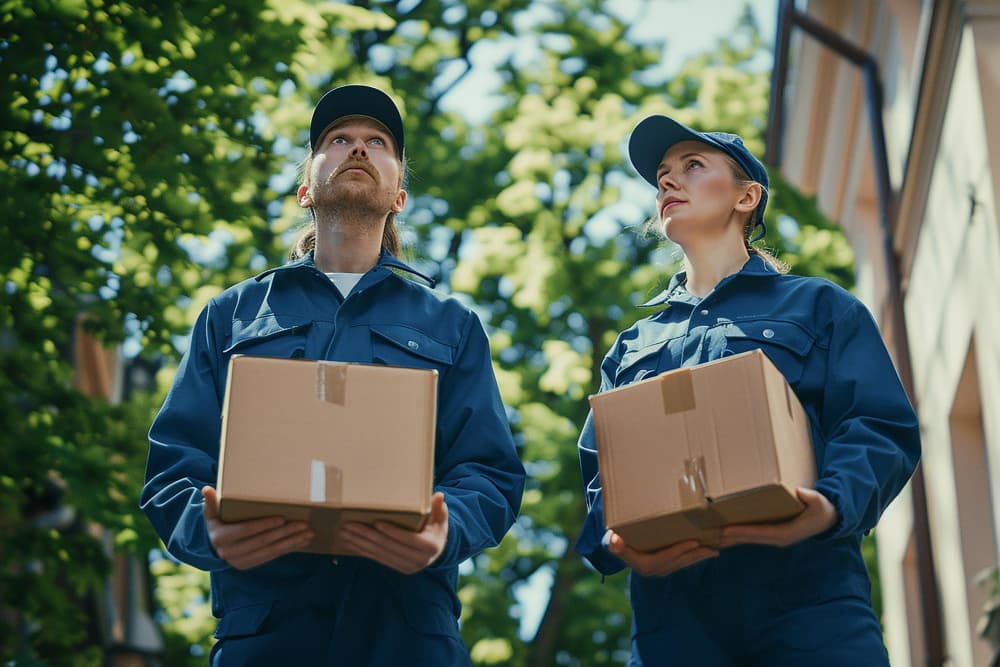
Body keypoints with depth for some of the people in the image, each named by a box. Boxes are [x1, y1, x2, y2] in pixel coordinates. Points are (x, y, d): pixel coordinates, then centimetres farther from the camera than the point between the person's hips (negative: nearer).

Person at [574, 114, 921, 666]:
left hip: (806, 603, -3)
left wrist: (832, 505, -20)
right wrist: (616, 542, -8)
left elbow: (880, 428, 2)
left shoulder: (818, 307, 15)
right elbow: (601, 472, 15)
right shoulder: (632, 347, 25)